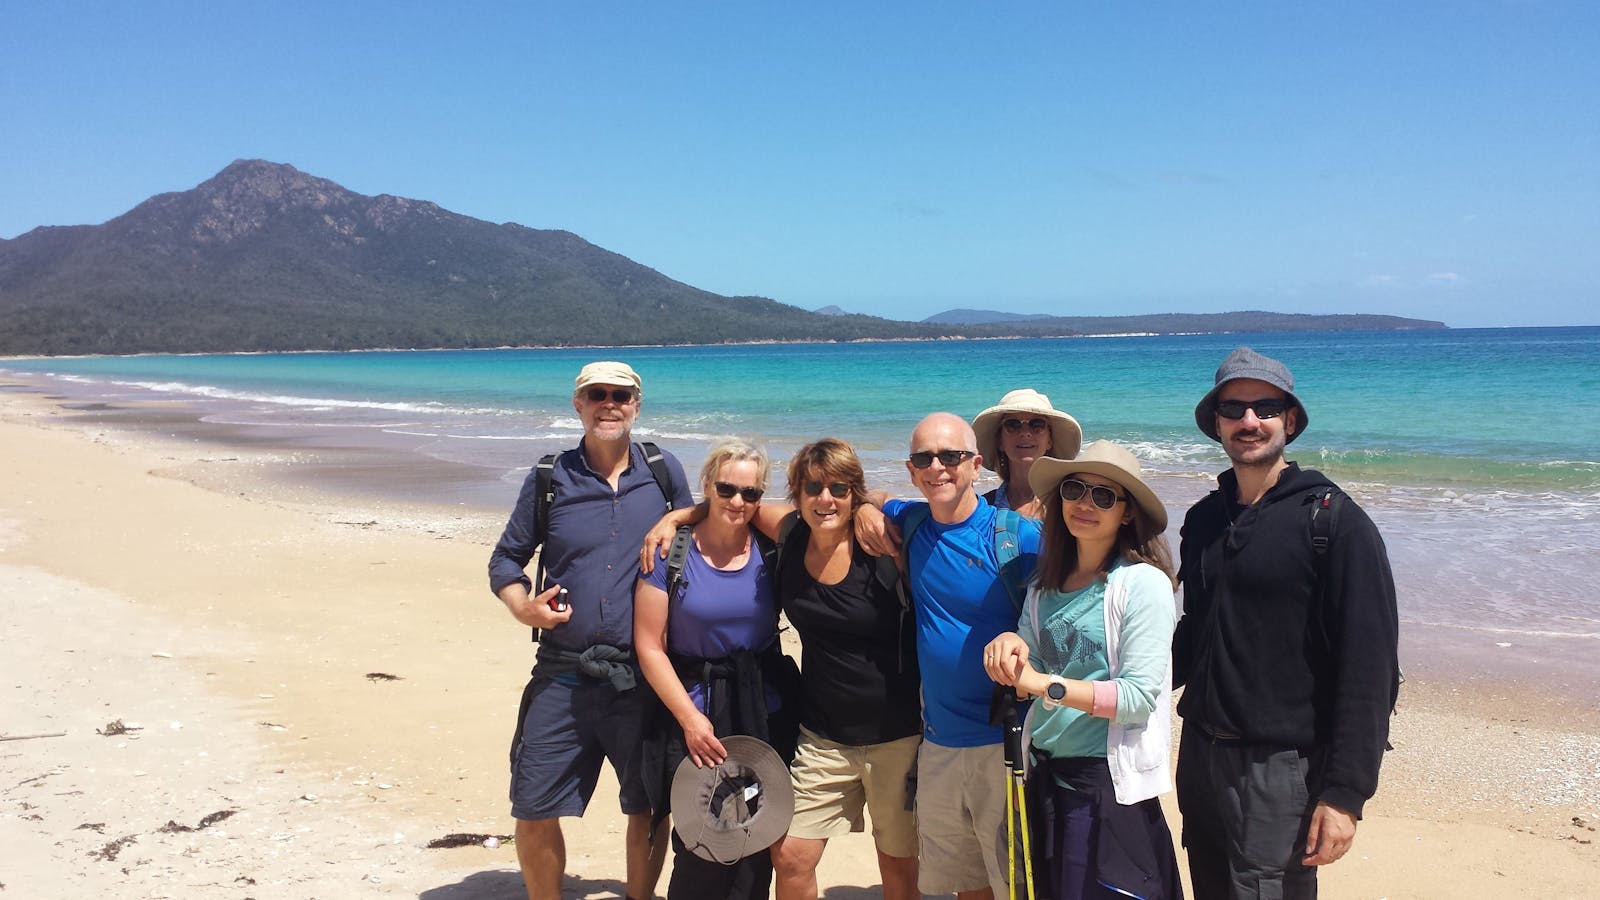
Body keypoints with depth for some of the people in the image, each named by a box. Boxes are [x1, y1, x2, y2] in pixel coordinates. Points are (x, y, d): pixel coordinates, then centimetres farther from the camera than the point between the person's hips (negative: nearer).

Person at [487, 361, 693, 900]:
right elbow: (505, 559, 9)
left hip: (644, 677, 0)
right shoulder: (549, 478, 2)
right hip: (563, 677, 0)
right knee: (534, 812, 3)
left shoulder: (664, 472, 3)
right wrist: (523, 607, -9)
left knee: (649, 810, 10)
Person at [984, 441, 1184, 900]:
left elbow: (1139, 697, -18)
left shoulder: (1143, 582, -13)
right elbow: (1029, 679, 5)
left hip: (1110, 781, -6)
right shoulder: (1045, 587, 7)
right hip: (1046, 775, 7)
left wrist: (1045, 684, -23)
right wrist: (1011, 649, -16)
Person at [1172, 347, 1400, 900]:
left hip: (1281, 767, -6)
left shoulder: (1335, 521, -10)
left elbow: (1370, 670, -14)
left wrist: (1345, 793, -17)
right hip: (1200, 754, 6)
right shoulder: (1203, 520, 9)